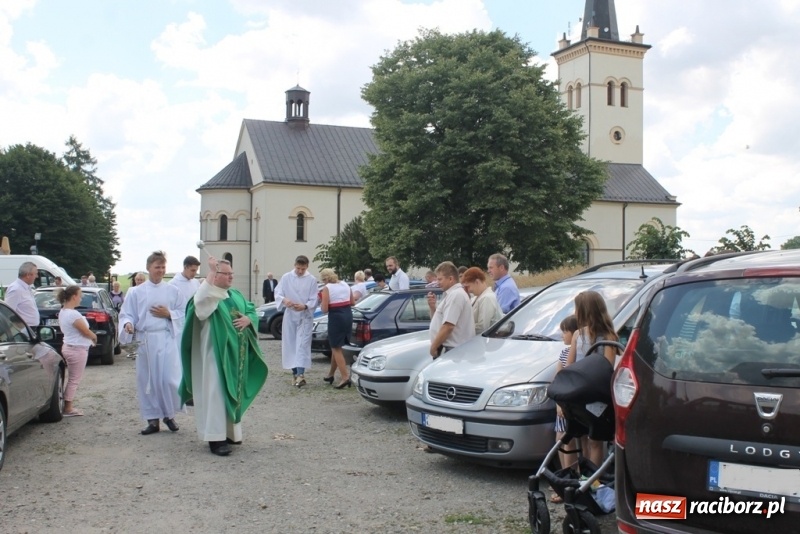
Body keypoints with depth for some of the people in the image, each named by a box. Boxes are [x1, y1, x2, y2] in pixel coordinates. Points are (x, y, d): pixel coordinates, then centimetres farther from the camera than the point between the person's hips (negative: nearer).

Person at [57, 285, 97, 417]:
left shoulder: (63, 311, 8)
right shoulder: (73, 314, -23)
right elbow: (86, 331, -18)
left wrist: (90, 337, 5)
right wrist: (94, 337, 4)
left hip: (69, 347, 10)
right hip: (77, 349, -10)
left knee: (73, 379, 16)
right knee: (74, 379, -1)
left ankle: (68, 406, 19)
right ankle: (68, 409, 5)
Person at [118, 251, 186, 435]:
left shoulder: (173, 291, 5)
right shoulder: (136, 292, 4)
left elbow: (184, 314, 8)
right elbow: (126, 314, 3)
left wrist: (169, 314, -9)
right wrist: (128, 324, -18)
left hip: (166, 340, -1)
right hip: (144, 340, 1)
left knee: (169, 379, -7)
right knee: (147, 381, 6)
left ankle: (169, 415, 15)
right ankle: (153, 420, 16)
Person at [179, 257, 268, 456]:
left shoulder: (236, 295, 14)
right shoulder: (207, 296, -10)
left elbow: (252, 311, 15)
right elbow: (201, 299, -34)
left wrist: (248, 319, -8)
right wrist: (211, 271, -35)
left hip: (236, 355, 8)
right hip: (215, 355, -7)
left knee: (233, 392, 14)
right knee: (216, 393, -7)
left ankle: (230, 431, 26)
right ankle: (215, 437, -5)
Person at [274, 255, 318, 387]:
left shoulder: (312, 280, -2)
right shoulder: (286, 277, 2)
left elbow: (314, 300, -3)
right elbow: (277, 293, -2)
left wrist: (305, 306, -24)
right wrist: (284, 300, -24)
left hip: (305, 316, -2)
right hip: (290, 315, 2)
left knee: (303, 344, -12)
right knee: (290, 344, 5)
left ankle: (300, 373, -20)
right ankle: (294, 372, 15)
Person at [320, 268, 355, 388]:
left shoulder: (327, 288, -9)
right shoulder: (345, 285, 9)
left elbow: (325, 309, -12)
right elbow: (353, 302, 14)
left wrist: (325, 302, 7)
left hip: (336, 317, -7)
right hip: (348, 316, 7)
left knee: (336, 348, -1)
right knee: (336, 346, 18)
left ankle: (345, 376, -13)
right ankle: (331, 374, 27)